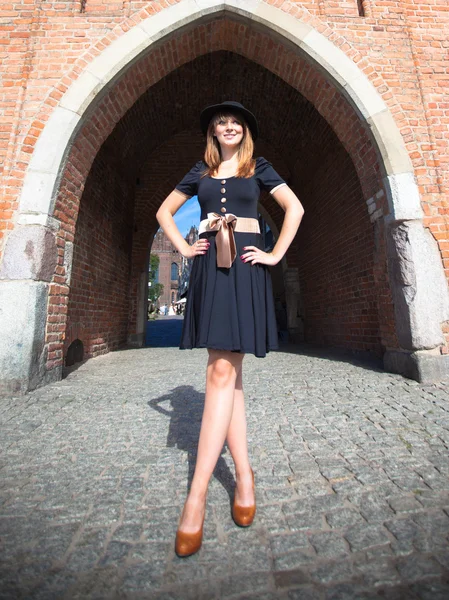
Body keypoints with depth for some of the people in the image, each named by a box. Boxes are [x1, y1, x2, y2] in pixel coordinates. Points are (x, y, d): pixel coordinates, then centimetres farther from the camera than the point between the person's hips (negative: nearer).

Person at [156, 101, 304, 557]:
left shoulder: (258, 168, 17)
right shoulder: (200, 172, 23)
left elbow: (295, 208, 11)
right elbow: (164, 212, 25)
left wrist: (276, 254, 0)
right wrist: (183, 247, 9)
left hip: (245, 265, -3)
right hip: (210, 266, 3)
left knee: (222, 372, -14)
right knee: (227, 371, -1)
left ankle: (196, 495, -5)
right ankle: (244, 475, 14)